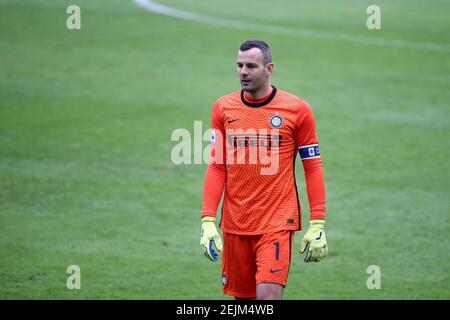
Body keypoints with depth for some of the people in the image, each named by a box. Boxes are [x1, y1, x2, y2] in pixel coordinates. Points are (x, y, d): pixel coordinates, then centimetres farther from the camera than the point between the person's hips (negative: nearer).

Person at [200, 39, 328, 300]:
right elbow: (216, 167, 6)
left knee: (268, 296, -16)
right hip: (234, 224, 4)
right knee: (242, 297, 9)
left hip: (277, 222, -4)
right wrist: (208, 220, -3)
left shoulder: (297, 109, -3)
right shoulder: (223, 108, 5)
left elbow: (313, 168, 0)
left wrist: (318, 225, -5)